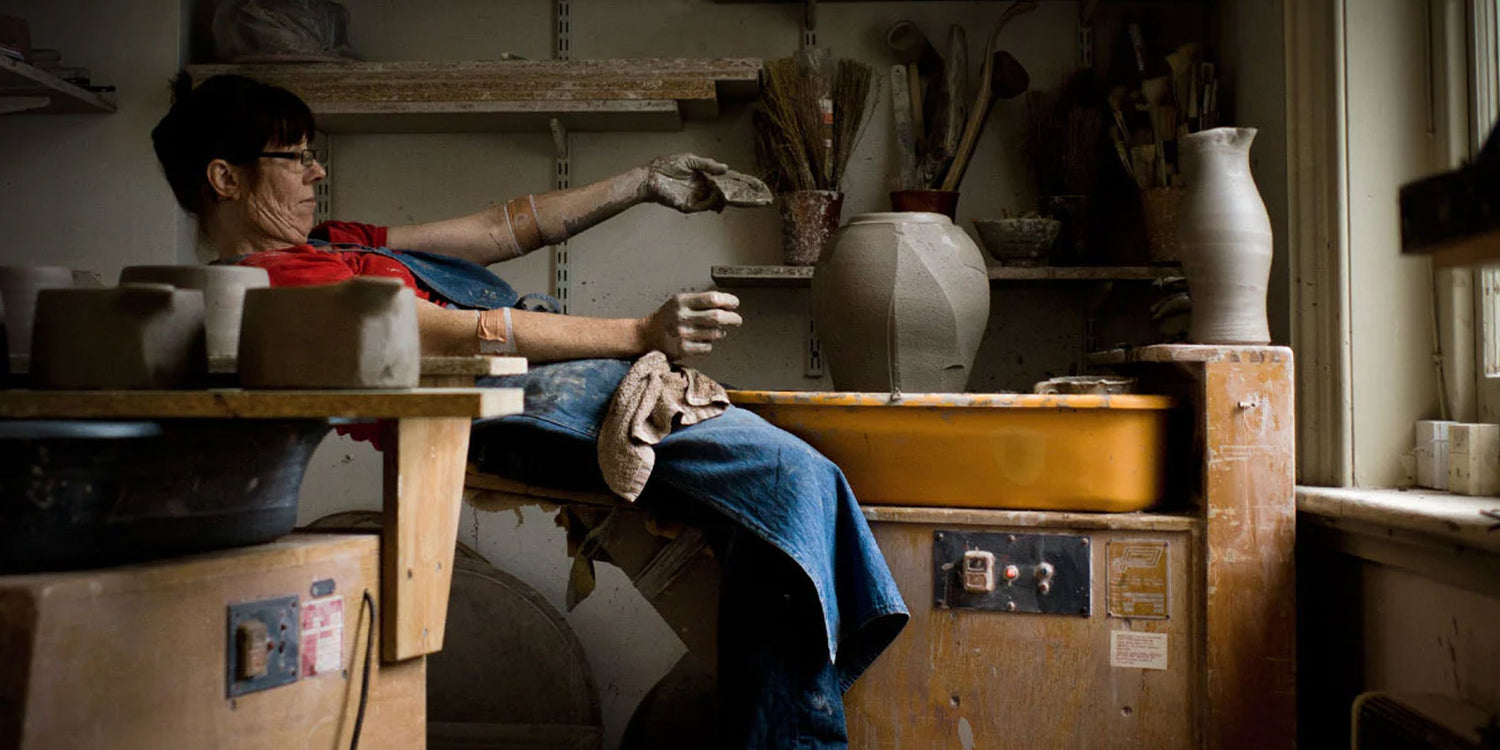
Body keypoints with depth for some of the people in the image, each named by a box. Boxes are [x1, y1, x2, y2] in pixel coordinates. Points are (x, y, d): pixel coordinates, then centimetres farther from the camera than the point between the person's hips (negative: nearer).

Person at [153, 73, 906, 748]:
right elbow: (469, 334, -12)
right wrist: (643, 333, -14)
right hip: (509, 409, -10)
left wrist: (644, 183, 26)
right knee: (788, 477, -22)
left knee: (793, 475, -6)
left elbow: (498, 231, 27)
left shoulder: (327, 246, 28)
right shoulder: (278, 275, -3)